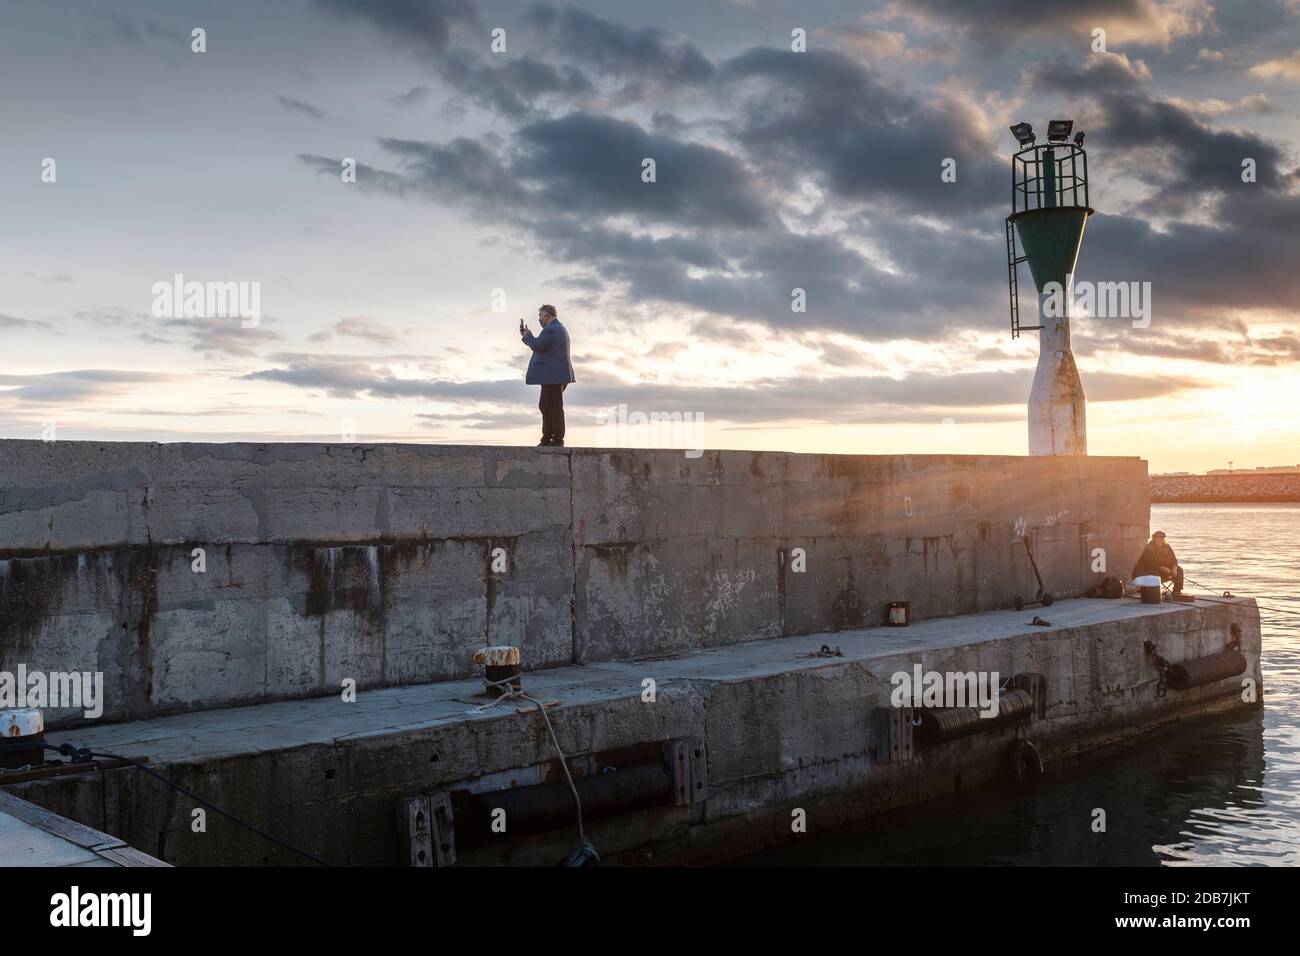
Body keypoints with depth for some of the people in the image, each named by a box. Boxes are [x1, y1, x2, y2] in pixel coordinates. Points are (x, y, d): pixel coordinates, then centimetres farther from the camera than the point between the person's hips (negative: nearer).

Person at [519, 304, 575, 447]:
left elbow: (536, 345, -20)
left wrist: (527, 335, -2)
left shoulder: (551, 330, -15)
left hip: (553, 375, -11)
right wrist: (526, 334, 18)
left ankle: (557, 440, -4)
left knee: (555, 407, -7)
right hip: (556, 375, 11)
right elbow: (541, 345, 22)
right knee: (545, 406, 14)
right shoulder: (559, 328, 20)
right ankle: (547, 439, 17)